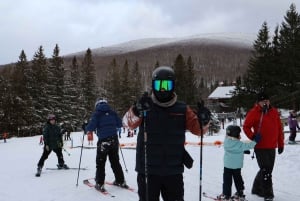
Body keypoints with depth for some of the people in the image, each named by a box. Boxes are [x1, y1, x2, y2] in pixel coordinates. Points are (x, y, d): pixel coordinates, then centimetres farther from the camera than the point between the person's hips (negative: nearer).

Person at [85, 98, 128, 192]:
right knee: (115, 161, 17)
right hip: (114, 139, 4)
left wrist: (86, 129, 7)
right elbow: (119, 124, 11)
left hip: (103, 140, -4)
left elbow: (92, 126, -13)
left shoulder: (97, 113, -4)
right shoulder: (112, 112, 7)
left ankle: (100, 184, 3)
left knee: (100, 163, 6)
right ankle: (121, 181, 21)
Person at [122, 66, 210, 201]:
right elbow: (128, 122, -20)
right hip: (147, 170, -2)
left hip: (173, 171, 2)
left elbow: (198, 129, 1)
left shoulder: (182, 110, 2)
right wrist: (136, 111, -40)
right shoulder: (144, 106, -5)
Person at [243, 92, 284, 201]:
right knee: (265, 170, -7)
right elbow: (246, 126, -4)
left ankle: (257, 189, 30)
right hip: (260, 147, -6)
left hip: (272, 147, 6)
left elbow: (279, 129, 11)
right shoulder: (254, 112, -7)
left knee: (268, 169, 14)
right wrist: (253, 137, -18)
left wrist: (280, 144, 10)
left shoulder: (274, 112, 8)